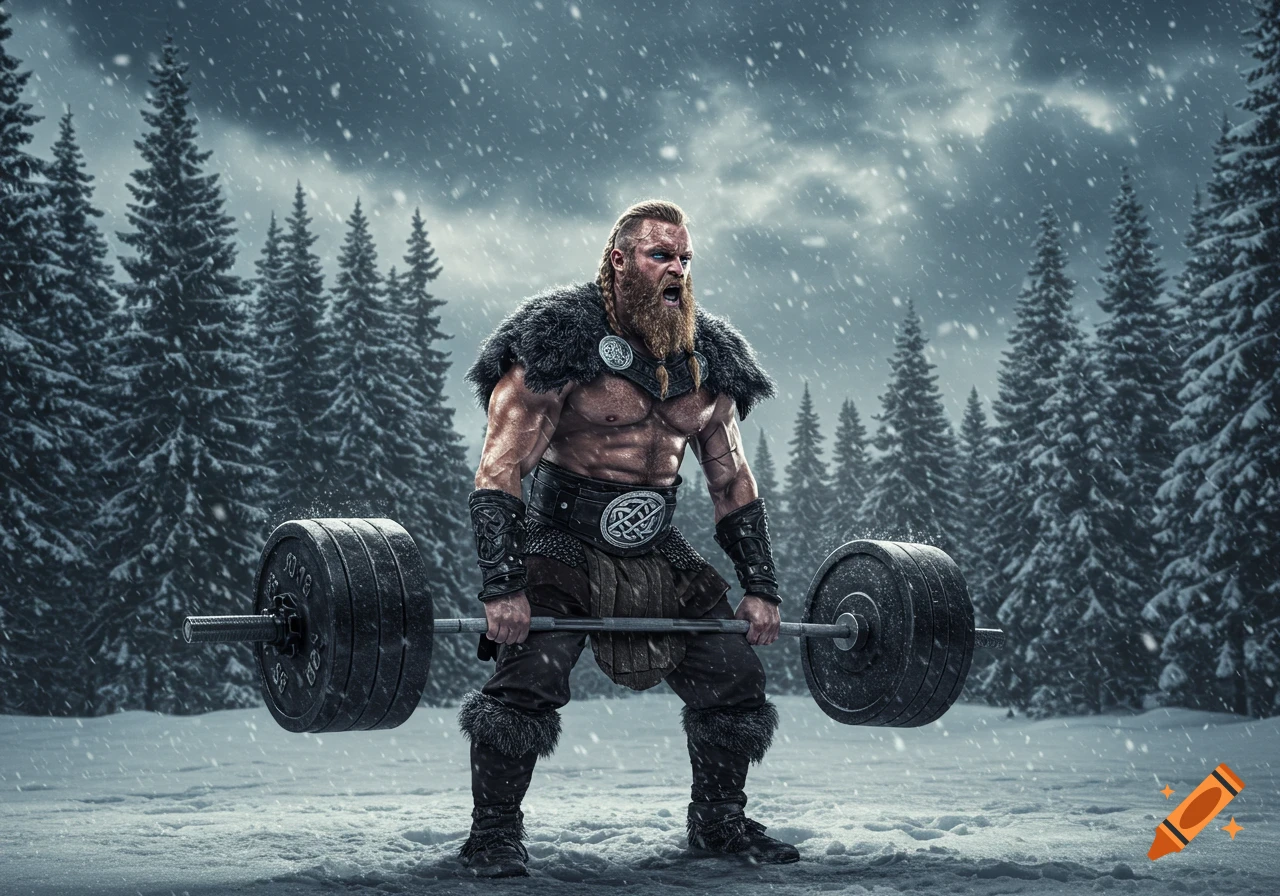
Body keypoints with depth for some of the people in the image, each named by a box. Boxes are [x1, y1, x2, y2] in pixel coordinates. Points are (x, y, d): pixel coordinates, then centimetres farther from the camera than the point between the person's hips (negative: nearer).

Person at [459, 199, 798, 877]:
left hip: (658, 551, 6)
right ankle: (493, 835, -5)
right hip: (561, 542, -5)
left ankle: (719, 821, 25)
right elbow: (499, 470, -17)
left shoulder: (707, 357, 6)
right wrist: (502, 586, -26)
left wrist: (759, 586, 7)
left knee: (735, 676, 4)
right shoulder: (562, 339, -13)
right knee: (528, 676, -23)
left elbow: (732, 481, 13)